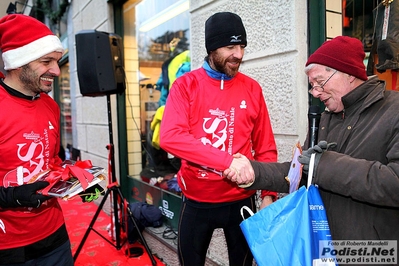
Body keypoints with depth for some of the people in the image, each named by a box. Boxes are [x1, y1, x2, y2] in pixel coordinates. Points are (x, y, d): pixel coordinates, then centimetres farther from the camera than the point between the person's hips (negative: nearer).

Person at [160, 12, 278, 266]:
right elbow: (170, 137, -21)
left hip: (242, 200, 2)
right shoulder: (186, 85, -6)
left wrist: (269, 193, -8)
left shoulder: (252, 88, 1)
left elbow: (266, 147, 3)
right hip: (197, 201, -1)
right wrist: (227, 160, -29)